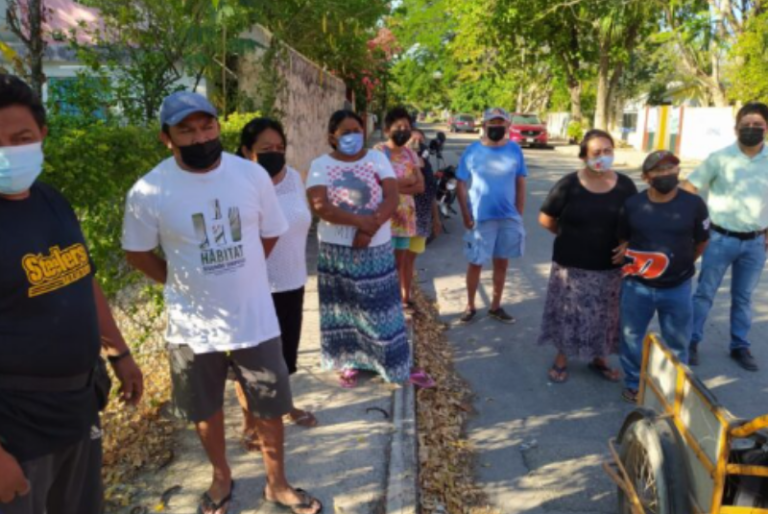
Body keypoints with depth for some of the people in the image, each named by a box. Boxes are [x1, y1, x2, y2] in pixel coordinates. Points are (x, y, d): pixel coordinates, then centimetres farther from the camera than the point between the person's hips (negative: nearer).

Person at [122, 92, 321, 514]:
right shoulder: (148, 192, -14)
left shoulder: (253, 175, -8)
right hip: (193, 324, -1)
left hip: (254, 318, 1)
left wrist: (234, 273, 6)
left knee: (270, 408, 14)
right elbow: (137, 254, 0)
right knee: (206, 410, 19)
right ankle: (222, 477, 46)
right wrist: (184, 283, -2)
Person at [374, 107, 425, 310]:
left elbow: (420, 186, 2)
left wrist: (398, 186, -14)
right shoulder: (379, 152, -8)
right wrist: (409, 180, -11)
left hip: (406, 214, 6)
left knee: (402, 259, 14)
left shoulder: (411, 154, 10)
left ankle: (404, 298, 25)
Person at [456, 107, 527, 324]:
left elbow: (521, 184, 6)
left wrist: (519, 214, 3)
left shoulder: (515, 150, 0)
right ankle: (470, 306, 22)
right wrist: (466, 215, -8)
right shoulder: (472, 150, -6)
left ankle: (495, 306, 27)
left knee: (502, 263, 12)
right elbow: (461, 184, -3)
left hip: (509, 218, 3)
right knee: (475, 263, 6)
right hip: (480, 218, -2)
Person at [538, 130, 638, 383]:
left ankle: (598, 358, 35)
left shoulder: (625, 185, -3)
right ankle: (561, 358, 29)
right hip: (572, 265, -2)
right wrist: (570, 236, 6)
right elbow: (546, 220, -3)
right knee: (568, 314, 9)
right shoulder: (568, 184, -11)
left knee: (604, 316, 14)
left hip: (610, 266, 3)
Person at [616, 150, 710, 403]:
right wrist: (627, 253, -3)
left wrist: (680, 264, 4)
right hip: (637, 285, 1)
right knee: (631, 336, 13)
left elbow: (701, 241, 3)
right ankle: (634, 382, 34)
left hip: (677, 287, -1)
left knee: (677, 341, 15)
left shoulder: (694, 204, -10)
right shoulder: (632, 204, -6)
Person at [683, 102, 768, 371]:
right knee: (705, 292, 6)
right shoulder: (719, 158, -9)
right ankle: (692, 341, 18)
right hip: (721, 238, -3)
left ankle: (740, 346, 27)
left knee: (743, 297, 15)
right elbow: (688, 188, -7)